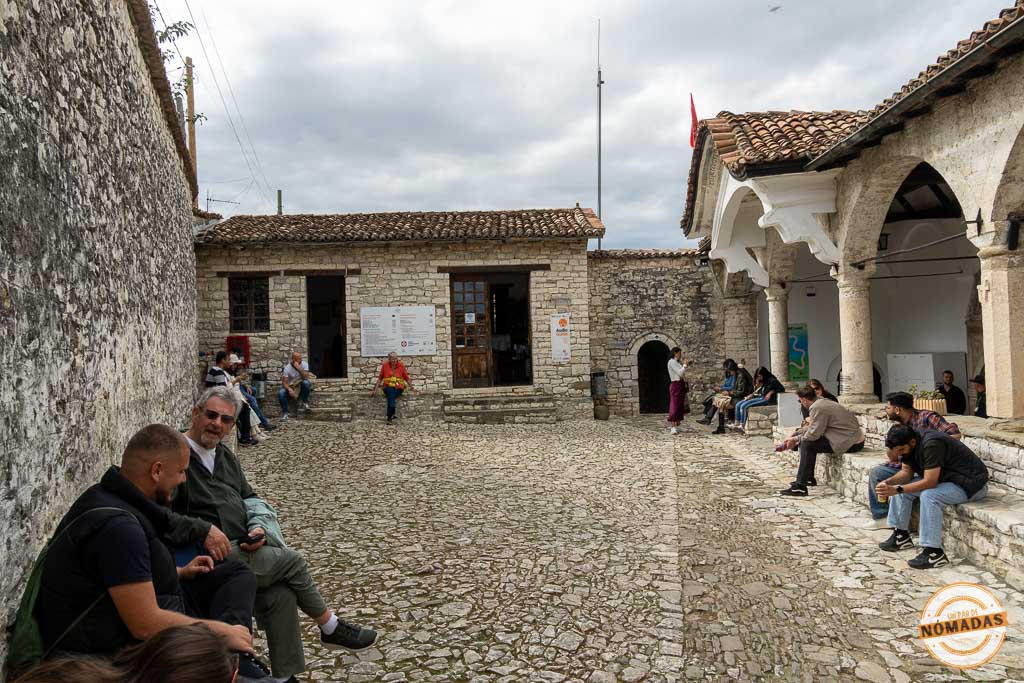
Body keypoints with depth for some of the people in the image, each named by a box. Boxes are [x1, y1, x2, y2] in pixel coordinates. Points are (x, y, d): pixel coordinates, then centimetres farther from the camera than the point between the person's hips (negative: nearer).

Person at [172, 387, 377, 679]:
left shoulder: (224, 455, 17)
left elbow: (249, 498, 20)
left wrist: (258, 526, 0)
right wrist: (204, 529, -26)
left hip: (241, 548, 7)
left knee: (280, 594, -14)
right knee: (292, 561, -11)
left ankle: (287, 675, -4)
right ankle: (331, 629, 11)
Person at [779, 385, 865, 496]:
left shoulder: (817, 408, -19)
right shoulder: (822, 402, 11)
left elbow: (813, 434, -19)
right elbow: (813, 428, 17)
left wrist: (796, 440, -3)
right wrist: (795, 438, 13)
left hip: (851, 443, -10)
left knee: (808, 444, -16)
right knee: (805, 440, 15)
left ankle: (800, 486, -14)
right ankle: (809, 478, 24)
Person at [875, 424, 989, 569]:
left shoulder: (931, 445, -31)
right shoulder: (910, 446, -4)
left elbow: (930, 482, -32)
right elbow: (906, 471, 4)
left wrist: (897, 490, -33)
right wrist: (888, 482, -14)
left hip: (971, 483, -10)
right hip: (948, 478, 10)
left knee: (928, 496, -32)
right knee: (901, 487, 2)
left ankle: (934, 552, -26)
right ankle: (901, 535, 11)